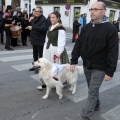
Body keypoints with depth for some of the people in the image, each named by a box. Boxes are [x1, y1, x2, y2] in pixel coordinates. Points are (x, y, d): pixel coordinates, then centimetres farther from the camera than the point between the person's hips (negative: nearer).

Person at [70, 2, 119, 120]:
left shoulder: (110, 29, -15)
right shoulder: (86, 27, 1)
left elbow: (113, 52, -16)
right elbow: (78, 45, 5)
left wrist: (110, 72, -17)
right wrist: (73, 61, -1)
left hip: (99, 68, -5)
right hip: (86, 65, 5)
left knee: (92, 91, -2)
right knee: (93, 89, 21)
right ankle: (96, 105, 44)